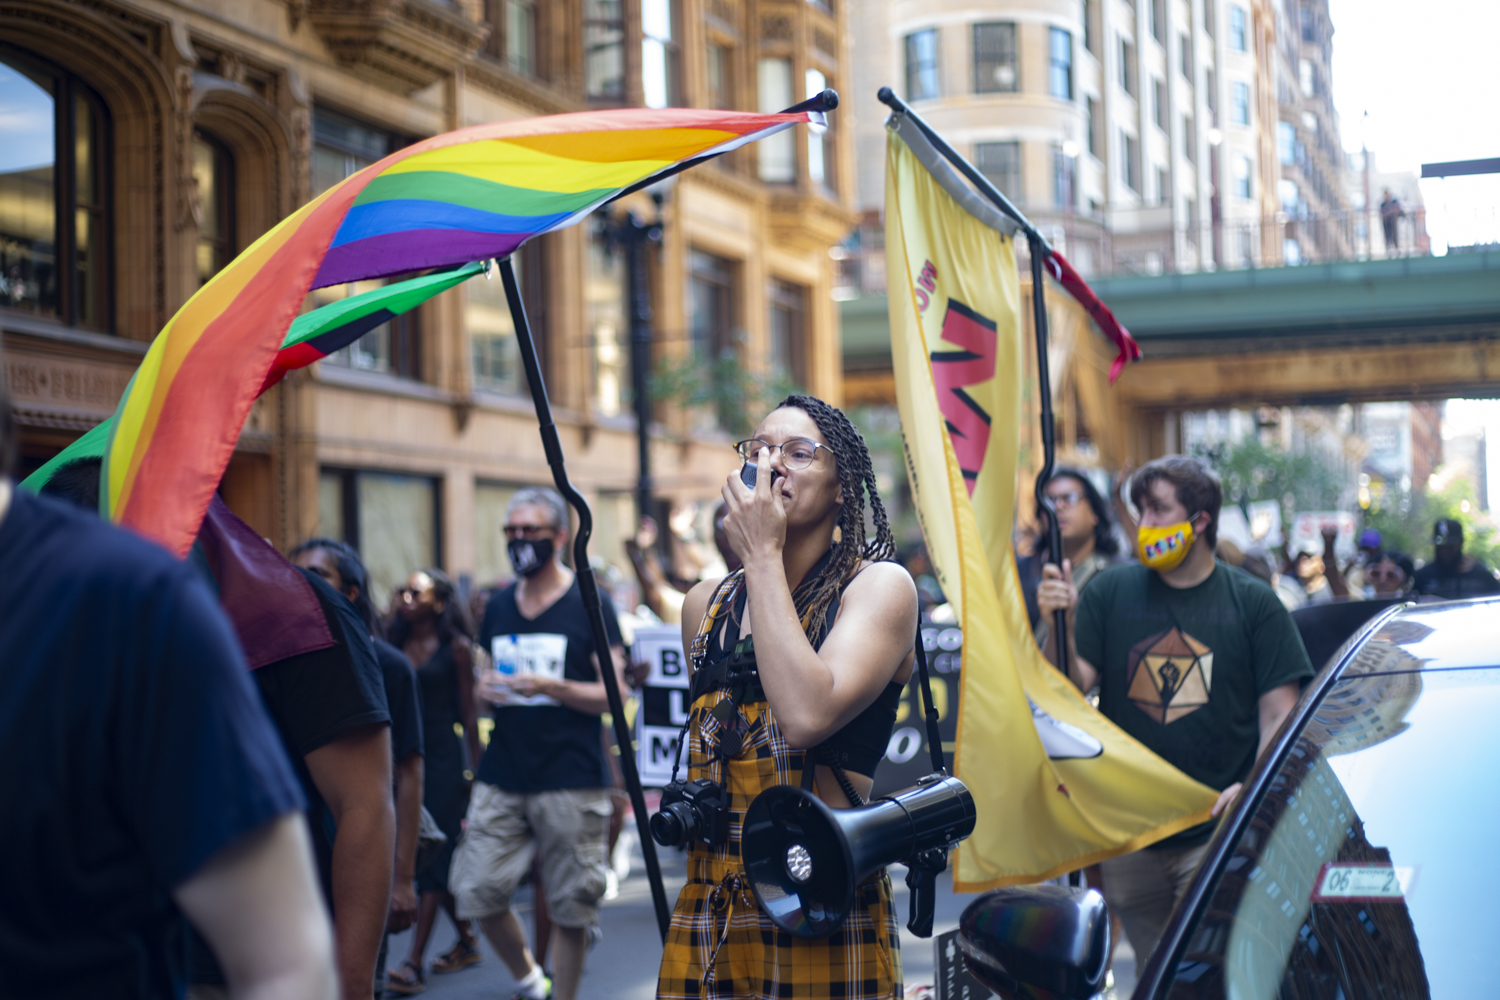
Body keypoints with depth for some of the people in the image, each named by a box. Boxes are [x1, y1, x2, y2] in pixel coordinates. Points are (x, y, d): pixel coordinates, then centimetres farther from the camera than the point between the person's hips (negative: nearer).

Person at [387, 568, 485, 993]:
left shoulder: (456, 648, -3)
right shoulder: (397, 645, 10)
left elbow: (468, 711, -2)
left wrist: (477, 766, -3)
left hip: (444, 755, -5)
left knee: (435, 851, -7)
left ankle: (414, 962, -11)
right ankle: (466, 941, 26)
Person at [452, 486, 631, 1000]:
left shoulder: (590, 604, -2)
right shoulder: (498, 606, 14)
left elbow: (613, 695, -5)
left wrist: (551, 687, -20)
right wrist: (485, 688, 1)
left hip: (571, 780, -5)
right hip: (501, 778, 5)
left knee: (569, 907, 0)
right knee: (477, 893, 0)